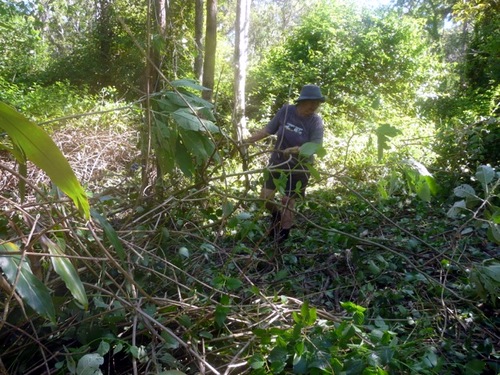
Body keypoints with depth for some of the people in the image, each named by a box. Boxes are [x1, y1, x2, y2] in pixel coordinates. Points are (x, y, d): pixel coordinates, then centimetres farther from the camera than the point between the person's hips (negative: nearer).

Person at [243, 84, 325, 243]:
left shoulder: (316, 121, -16)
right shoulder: (286, 110, -10)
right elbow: (267, 130, -3)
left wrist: (294, 150, -37)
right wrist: (247, 140, -9)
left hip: (299, 167, -2)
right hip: (277, 161, 3)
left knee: (288, 200, 4)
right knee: (265, 197, 3)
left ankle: (284, 232, 28)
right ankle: (276, 214, 37)